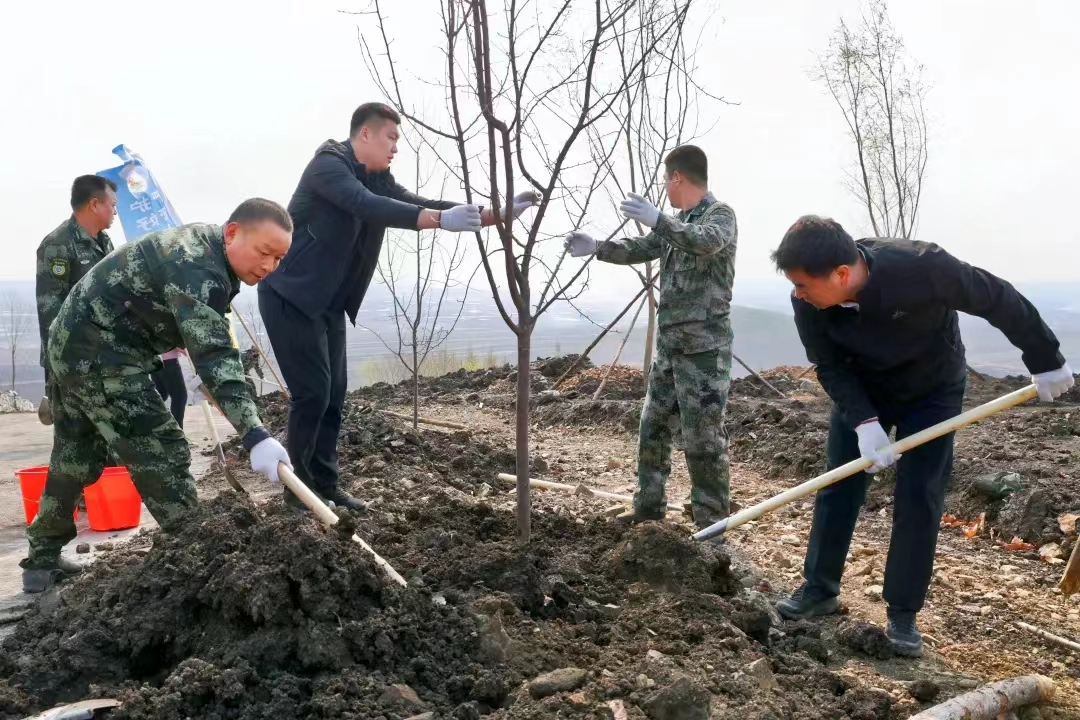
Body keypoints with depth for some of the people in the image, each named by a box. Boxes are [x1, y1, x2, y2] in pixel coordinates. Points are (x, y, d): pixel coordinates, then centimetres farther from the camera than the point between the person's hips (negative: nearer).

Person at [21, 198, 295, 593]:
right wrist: (255, 436, -45)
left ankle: (42, 561, 32)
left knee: (75, 459, 19)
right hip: (101, 354, -10)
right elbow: (213, 355, -38)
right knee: (162, 453, -9)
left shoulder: (201, 246, 6)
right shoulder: (196, 269, -26)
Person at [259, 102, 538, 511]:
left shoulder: (377, 178, 9)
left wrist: (494, 214, -9)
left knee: (334, 393, 7)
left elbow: (414, 205, 0)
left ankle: (324, 485, 16)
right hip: (290, 296, -9)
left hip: (328, 303, 9)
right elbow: (368, 207, -34)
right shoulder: (329, 164, -17)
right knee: (312, 391, -9)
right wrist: (441, 220, -44)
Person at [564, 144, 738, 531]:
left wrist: (657, 220, -44)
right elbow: (638, 250, 23)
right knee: (652, 426, 14)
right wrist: (596, 247, 10)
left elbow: (707, 242, -31)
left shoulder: (720, 214, -9)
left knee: (703, 438, -5)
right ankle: (648, 503, 28)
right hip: (669, 344, 9)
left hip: (705, 349, -9)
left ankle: (712, 524, 4)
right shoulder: (676, 224, 16)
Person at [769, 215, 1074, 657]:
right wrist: (864, 422, -30)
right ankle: (819, 590, 18)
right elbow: (831, 368, -16)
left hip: (932, 389, -2)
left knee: (918, 499, -4)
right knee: (837, 487, 2)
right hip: (860, 390, 3)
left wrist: (1045, 360, -11)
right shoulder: (808, 303, -27)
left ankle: (903, 614, 8)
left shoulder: (921, 267, -38)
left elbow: (1000, 302, -23)